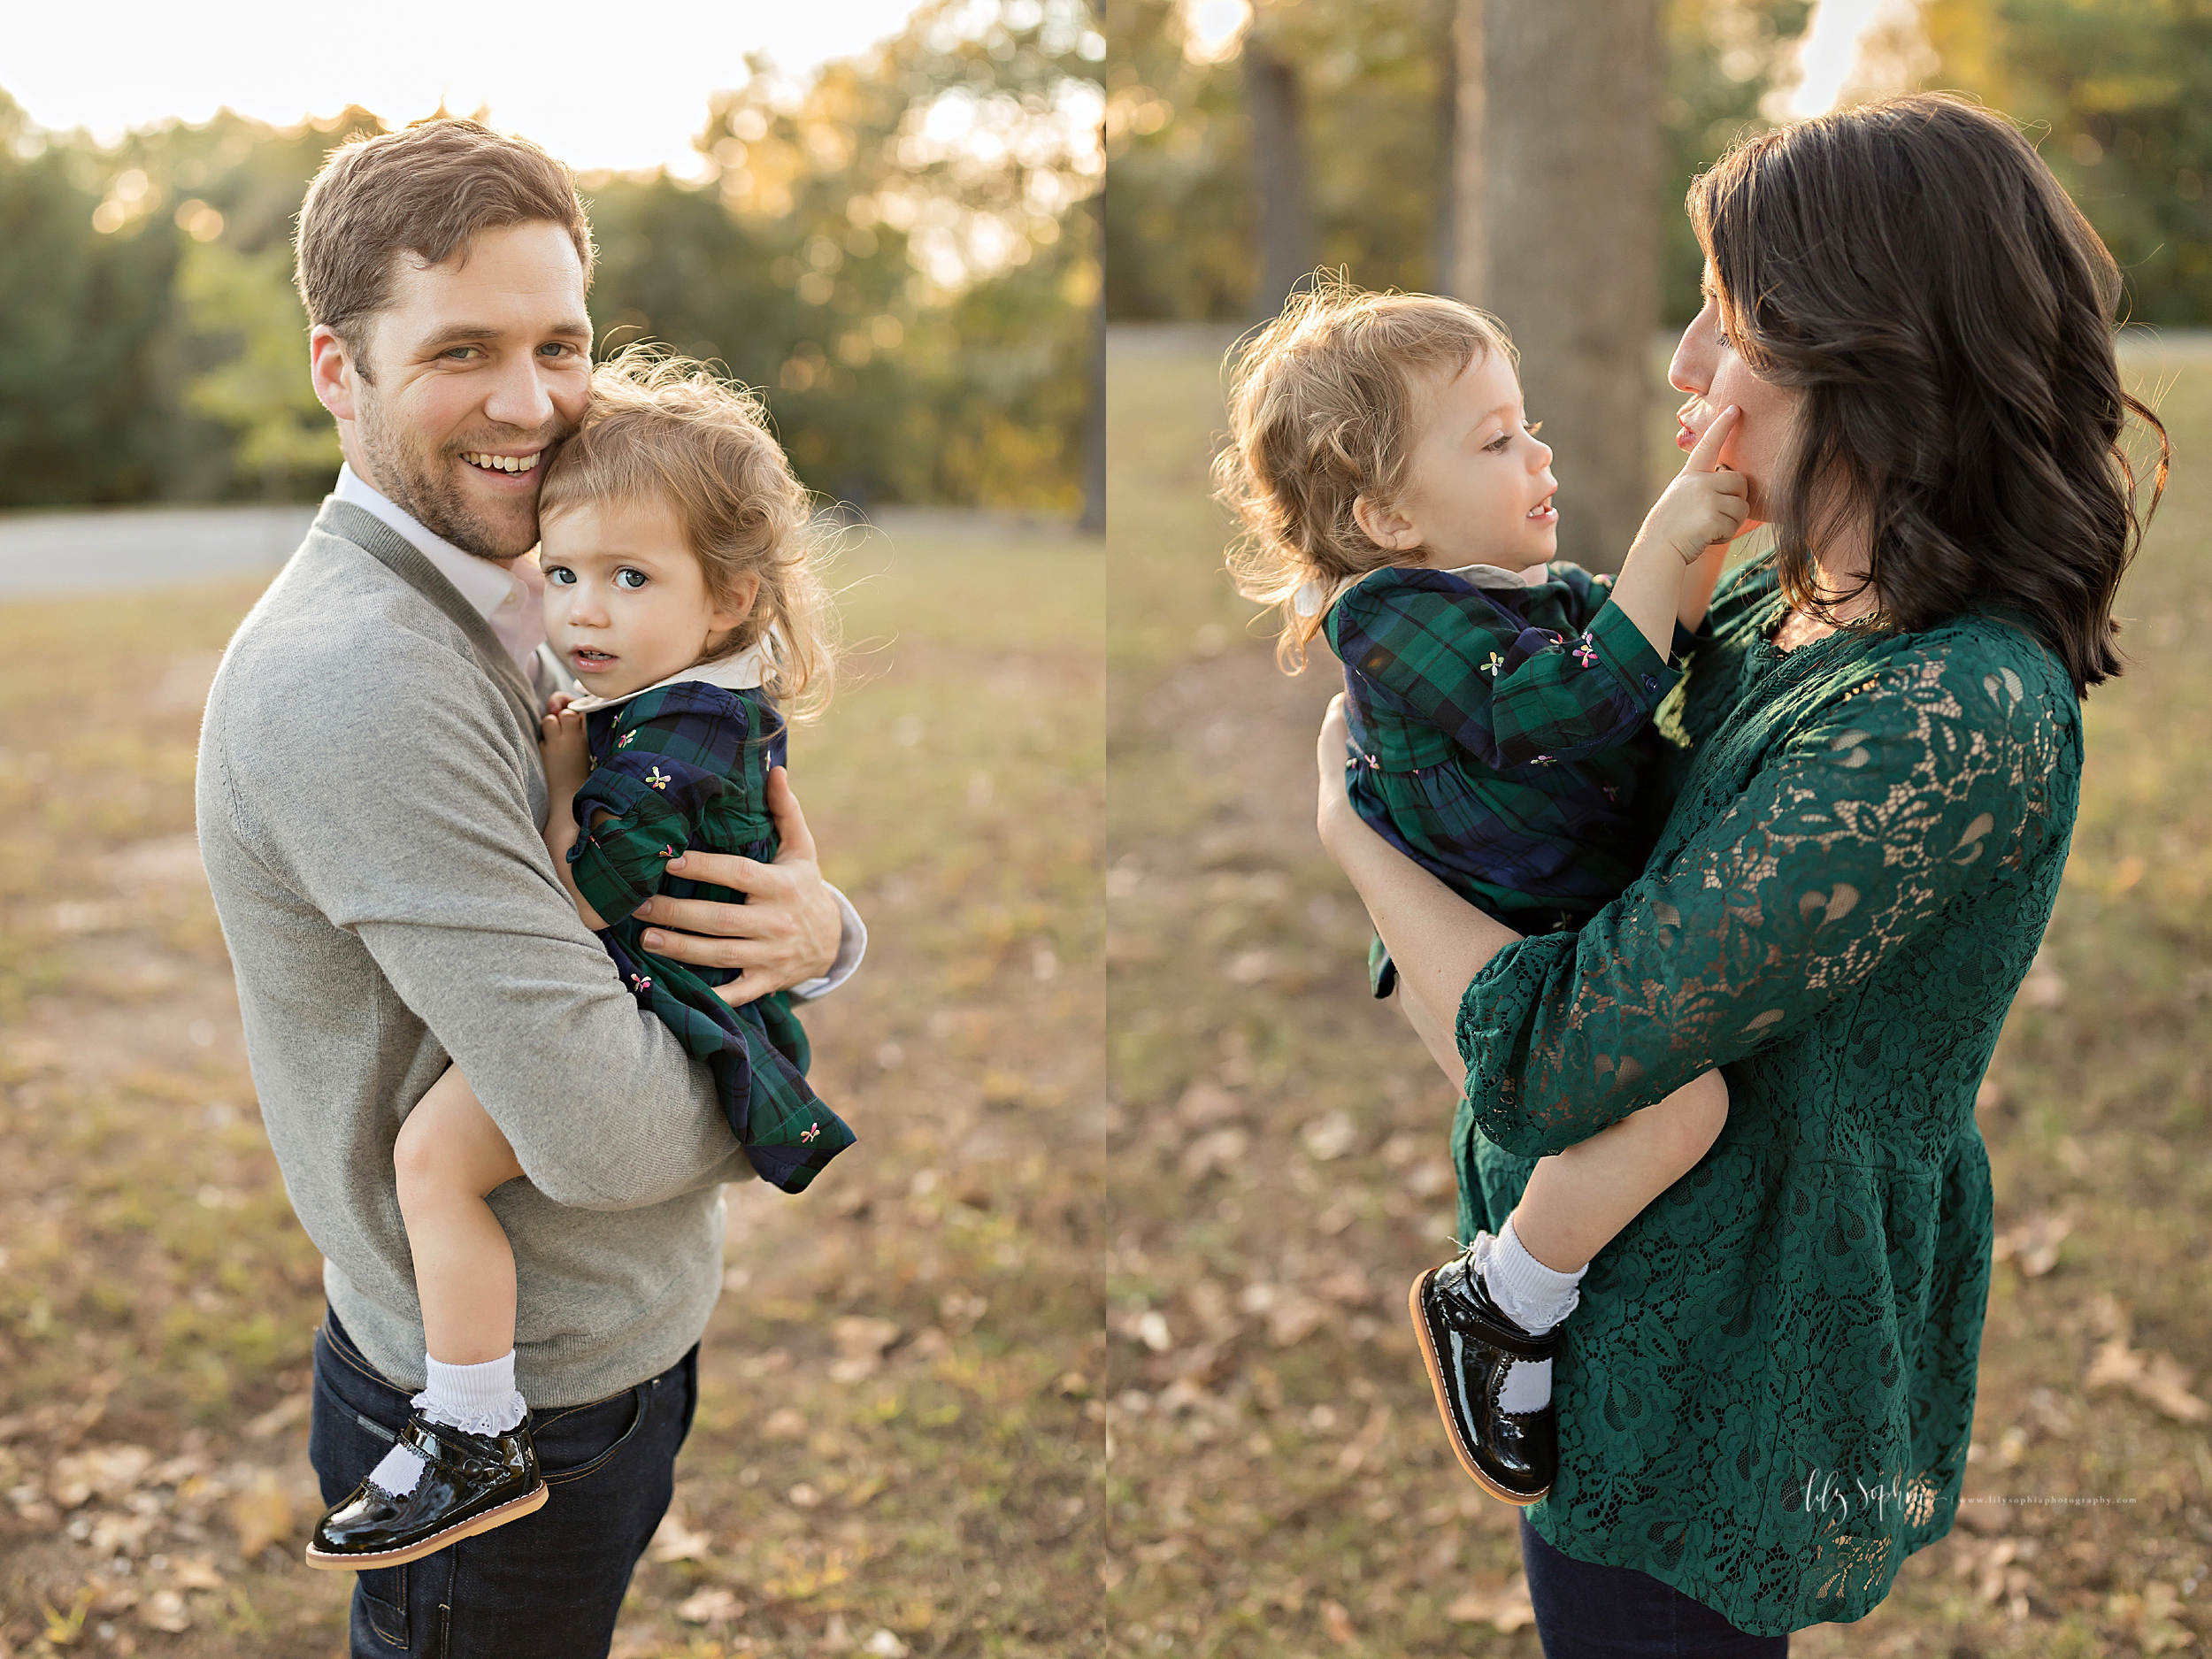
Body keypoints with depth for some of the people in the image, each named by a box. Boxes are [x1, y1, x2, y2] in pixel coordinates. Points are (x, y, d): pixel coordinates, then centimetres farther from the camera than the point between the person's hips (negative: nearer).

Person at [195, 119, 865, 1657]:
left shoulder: (520, 620, 5)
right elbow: (600, 1127, -31)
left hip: (624, 1349, 9)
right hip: (506, 1429, -8)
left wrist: (815, 931, -17)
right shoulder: (355, 679, -27)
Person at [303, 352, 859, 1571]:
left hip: (655, 1015, -12)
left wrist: (562, 768, -11)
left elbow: (583, 899, -22)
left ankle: (476, 1441, -15)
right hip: (667, 1001, 12)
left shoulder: (673, 743, -23)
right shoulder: (715, 706, 8)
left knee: (432, 1152, -24)